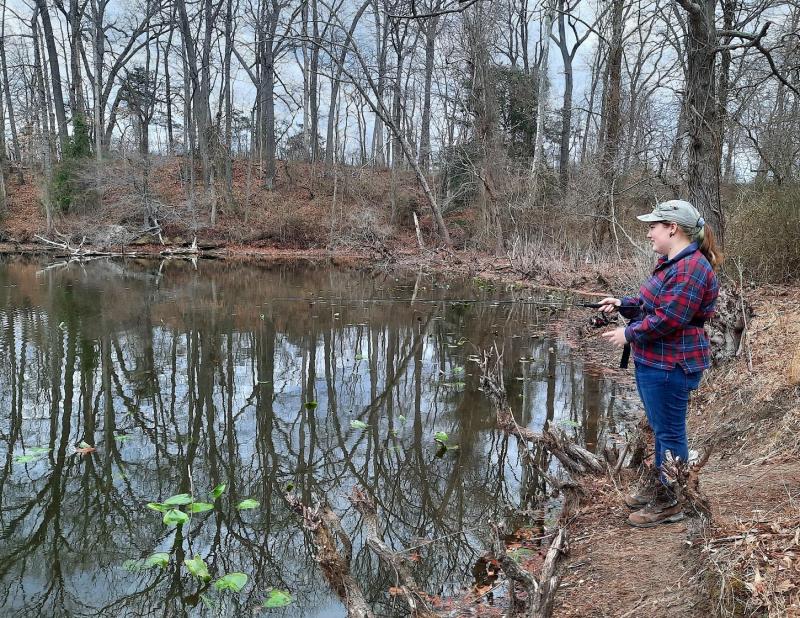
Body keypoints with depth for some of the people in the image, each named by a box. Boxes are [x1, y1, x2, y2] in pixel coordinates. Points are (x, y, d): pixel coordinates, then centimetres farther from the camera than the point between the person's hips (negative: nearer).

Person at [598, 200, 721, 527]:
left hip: (670, 365, -10)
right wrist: (622, 304, 4)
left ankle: (669, 504, 14)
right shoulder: (671, 262, 13)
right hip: (653, 361, 11)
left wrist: (628, 333, -14)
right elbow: (651, 302, 20)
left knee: (670, 432, 1)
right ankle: (657, 487, 36)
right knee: (661, 428, 21)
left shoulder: (691, 268, -21)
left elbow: (667, 319, -24)